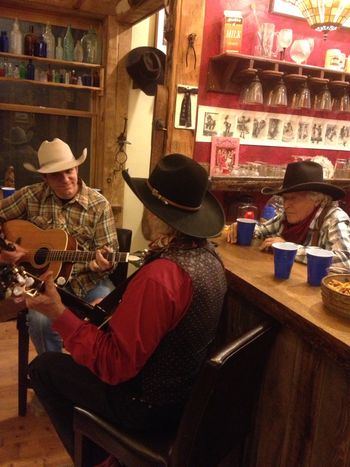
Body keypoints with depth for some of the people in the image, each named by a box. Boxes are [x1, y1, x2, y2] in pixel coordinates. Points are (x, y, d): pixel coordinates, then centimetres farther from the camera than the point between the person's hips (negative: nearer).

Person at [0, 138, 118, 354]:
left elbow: (108, 250, -4)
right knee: (41, 321, -29)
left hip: (88, 280, 0)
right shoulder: (30, 196, -1)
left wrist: (103, 262, -27)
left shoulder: (99, 204, -5)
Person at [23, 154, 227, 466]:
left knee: (43, 367, 9)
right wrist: (115, 305, 5)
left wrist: (58, 314, -24)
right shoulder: (208, 254, -6)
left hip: (151, 404, -8)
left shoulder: (158, 276, -35)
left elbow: (113, 364, -28)